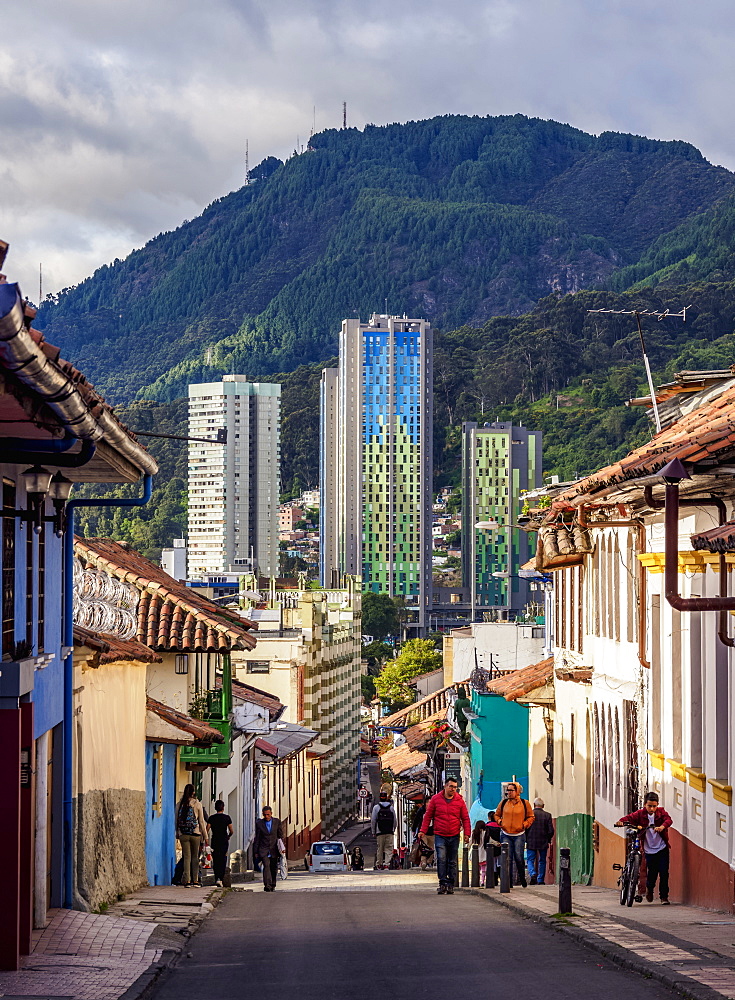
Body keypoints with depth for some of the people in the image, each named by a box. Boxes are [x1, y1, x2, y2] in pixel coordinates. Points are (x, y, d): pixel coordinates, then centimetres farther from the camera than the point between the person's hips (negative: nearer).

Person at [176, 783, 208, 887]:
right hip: (195, 834, -2)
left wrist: (177, 834, 17)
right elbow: (202, 822, -1)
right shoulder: (197, 804, -3)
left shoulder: (180, 804, 3)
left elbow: (176, 820, 7)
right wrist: (205, 836, 5)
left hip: (183, 834, 2)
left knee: (187, 857, 3)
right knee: (195, 857, 10)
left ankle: (187, 880, -4)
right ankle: (195, 880, 8)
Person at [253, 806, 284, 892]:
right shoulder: (259, 823, 1)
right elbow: (257, 838, 5)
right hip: (263, 849, -2)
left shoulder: (277, 822, 3)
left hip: (274, 849, 2)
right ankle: (267, 886, -25)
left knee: (274, 868, 7)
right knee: (266, 866, -18)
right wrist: (256, 852, 3)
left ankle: (272, 886, 22)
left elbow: (280, 836, 7)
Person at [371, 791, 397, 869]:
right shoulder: (391, 807, 7)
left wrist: (373, 832, 9)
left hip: (380, 832, 0)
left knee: (380, 849, 5)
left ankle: (378, 865, 8)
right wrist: (393, 830, 20)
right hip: (390, 832, 0)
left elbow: (373, 820, 3)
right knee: (389, 848, -2)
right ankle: (386, 864, -16)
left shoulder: (376, 807, 3)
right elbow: (395, 821, 9)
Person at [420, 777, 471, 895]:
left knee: (452, 862, 6)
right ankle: (443, 883, -9)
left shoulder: (459, 800, 4)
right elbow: (428, 816, 7)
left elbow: (465, 818, 8)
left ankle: (450, 885, 12)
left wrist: (467, 833, 0)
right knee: (441, 859, -13)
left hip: (454, 836, 2)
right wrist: (423, 831, 2)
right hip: (440, 836, -2)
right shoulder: (435, 799, 2)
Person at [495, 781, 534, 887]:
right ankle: (509, 881, 1)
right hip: (506, 835, 2)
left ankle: (522, 878, 15)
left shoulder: (525, 803, 1)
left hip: (519, 835, -2)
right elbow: (497, 815, 19)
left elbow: (531, 817, 9)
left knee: (519, 857, -5)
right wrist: (500, 822, 0)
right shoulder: (503, 803, 6)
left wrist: (524, 824, -6)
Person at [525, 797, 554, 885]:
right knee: (542, 861, 12)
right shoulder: (547, 815, -2)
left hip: (531, 842, -1)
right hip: (543, 843, 1)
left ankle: (533, 874, -20)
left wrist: (526, 839, 10)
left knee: (530, 860, 5)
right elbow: (551, 831, -3)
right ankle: (541, 880, 11)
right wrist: (548, 840, 13)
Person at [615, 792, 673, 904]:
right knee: (651, 873, 1)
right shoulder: (640, 814, -1)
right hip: (649, 850, 0)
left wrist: (662, 826, -37)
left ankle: (664, 896, 9)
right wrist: (621, 821, -33)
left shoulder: (661, 812, 0)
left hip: (662, 849, 0)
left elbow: (668, 819, -16)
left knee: (664, 873, -4)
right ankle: (649, 889, 32)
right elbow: (630, 817, -11)